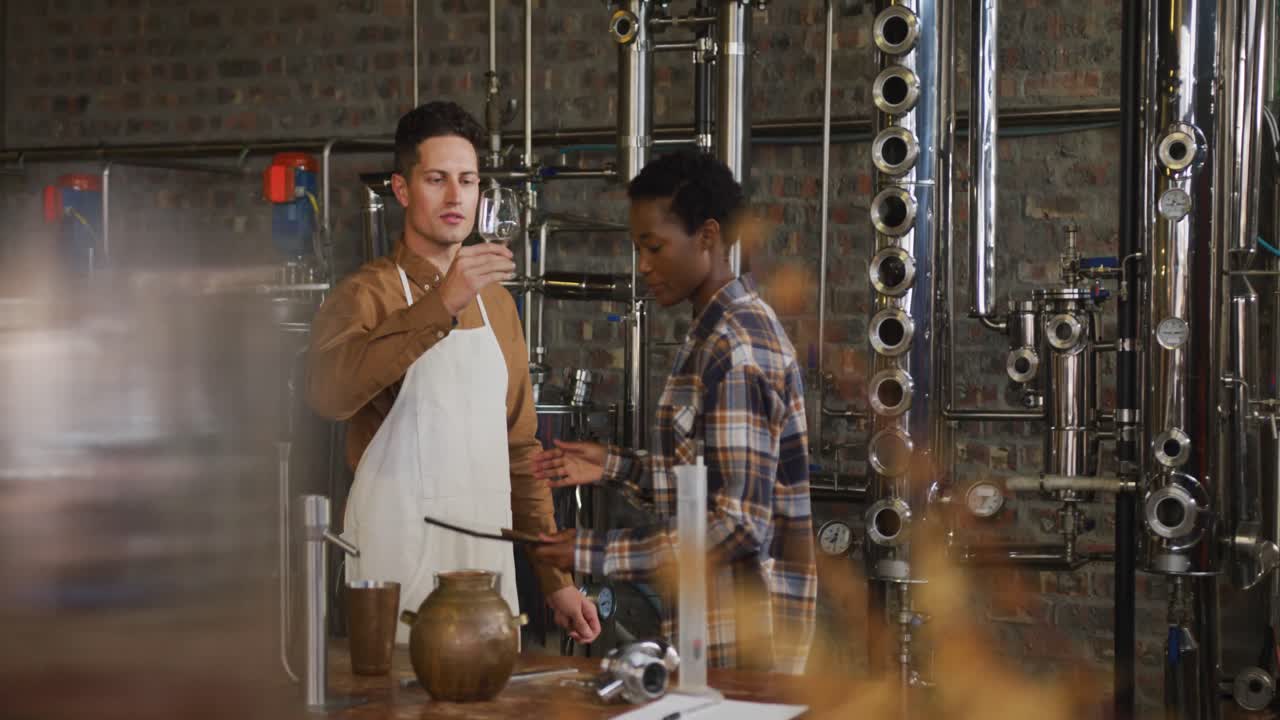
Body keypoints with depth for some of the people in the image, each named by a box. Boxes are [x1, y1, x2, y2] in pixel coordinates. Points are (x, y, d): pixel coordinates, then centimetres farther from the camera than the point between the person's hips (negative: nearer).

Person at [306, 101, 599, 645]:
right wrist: (441, 305, -33)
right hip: (398, 575, -5)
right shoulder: (368, 294, -5)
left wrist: (556, 578, 15)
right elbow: (328, 391, -27)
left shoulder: (496, 303, 14)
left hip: (489, 564, 6)